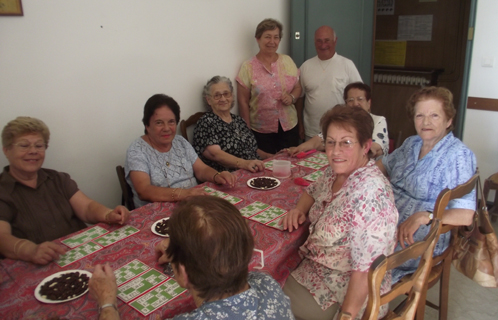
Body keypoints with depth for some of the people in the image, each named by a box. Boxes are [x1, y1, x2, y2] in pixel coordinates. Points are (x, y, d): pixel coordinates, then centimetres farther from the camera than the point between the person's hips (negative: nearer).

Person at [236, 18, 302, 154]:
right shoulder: (248, 67, -2)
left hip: (289, 127, 3)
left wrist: (292, 97, -8)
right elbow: (243, 102, -3)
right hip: (260, 131, -3)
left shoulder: (288, 61, 7)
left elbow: (298, 87, 15)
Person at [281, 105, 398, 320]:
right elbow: (313, 191, 17)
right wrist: (299, 209, -2)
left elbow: (365, 270, -28)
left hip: (346, 294, -7)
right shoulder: (336, 171, -4)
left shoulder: (370, 193, -29)